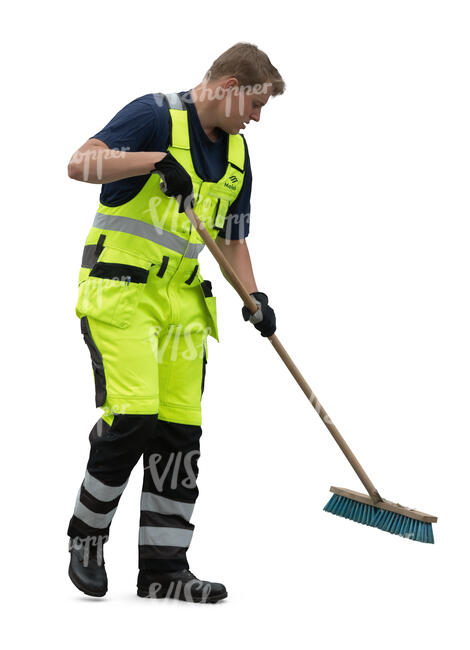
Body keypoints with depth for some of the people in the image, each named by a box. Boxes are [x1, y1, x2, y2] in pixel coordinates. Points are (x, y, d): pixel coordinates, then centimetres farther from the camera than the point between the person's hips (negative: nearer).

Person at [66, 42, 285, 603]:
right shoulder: (156, 116, -8)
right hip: (118, 289, -7)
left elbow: (232, 239, 21)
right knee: (132, 418, -17)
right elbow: (81, 164, -21)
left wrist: (252, 295, 4)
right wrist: (157, 160, -31)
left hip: (181, 299, 7)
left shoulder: (237, 153, 14)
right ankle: (86, 534, 6)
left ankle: (163, 568, 8)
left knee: (180, 430, 1)